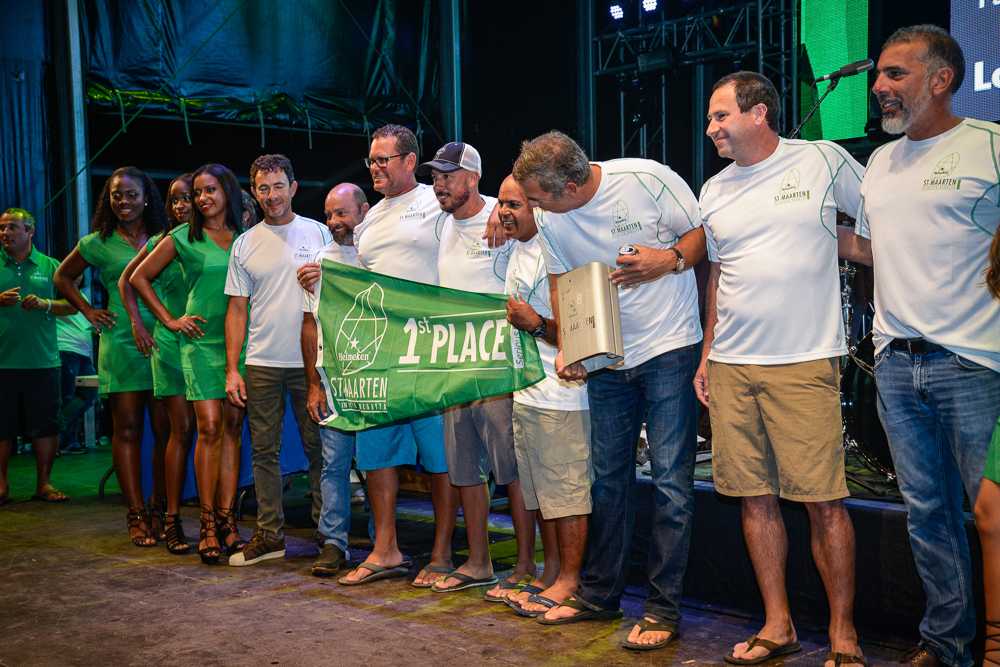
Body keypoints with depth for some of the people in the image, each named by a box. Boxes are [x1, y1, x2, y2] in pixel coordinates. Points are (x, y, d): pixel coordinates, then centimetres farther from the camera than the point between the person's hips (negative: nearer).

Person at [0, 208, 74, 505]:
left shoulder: (50, 266, 9)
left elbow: (72, 305, 7)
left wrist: (45, 304, -10)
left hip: (42, 361, 1)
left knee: (45, 425, 3)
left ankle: (44, 483, 14)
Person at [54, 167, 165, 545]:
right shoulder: (99, 243, 6)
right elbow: (63, 277, 19)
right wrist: (89, 312, 8)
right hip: (121, 343, -1)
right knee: (127, 429, 0)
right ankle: (136, 516, 3)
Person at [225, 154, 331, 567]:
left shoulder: (318, 233, 3)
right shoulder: (245, 244, 9)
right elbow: (237, 309, 8)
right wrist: (231, 369, 3)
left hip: (310, 361, -2)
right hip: (261, 363, 3)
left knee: (319, 448, 2)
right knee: (263, 451, 7)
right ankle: (270, 535, 17)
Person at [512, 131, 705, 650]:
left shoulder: (647, 178, -16)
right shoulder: (548, 217, -2)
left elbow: (701, 233, -5)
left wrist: (670, 259, -25)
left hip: (669, 348, -5)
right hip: (605, 356, 5)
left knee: (671, 481, -4)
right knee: (607, 478, 13)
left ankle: (663, 608, 5)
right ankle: (598, 594, 26)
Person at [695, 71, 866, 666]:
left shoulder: (824, 161, 0)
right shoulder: (714, 191, 14)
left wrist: (834, 240, -6)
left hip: (805, 363, -5)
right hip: (731, 366, 5)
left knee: (824, 500, -5)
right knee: (755, 498, 7)